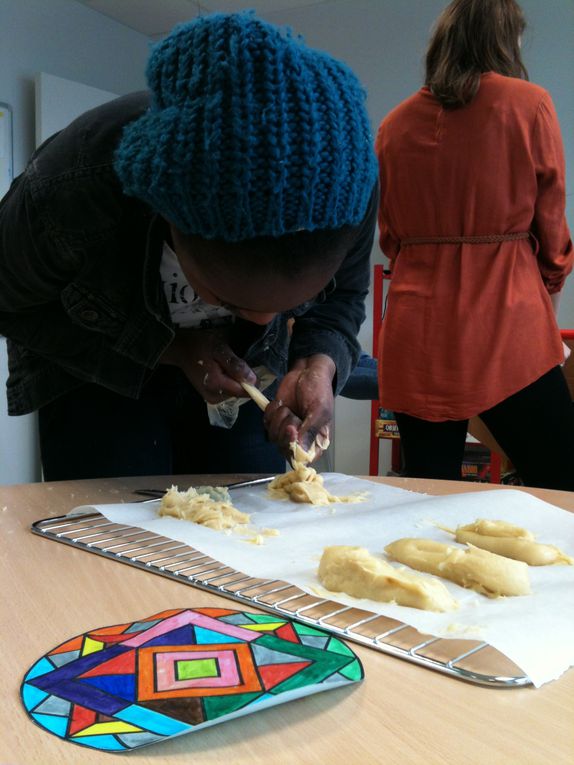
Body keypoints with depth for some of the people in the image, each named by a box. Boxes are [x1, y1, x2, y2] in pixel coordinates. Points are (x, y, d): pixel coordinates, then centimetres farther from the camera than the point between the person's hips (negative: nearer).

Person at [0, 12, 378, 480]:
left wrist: (318, 362, -31)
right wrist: (170, 350, -26)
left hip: (239, 367, 2)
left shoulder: (344, 182, -28)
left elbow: (343, 296, -8)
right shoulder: (69, 191, -35)